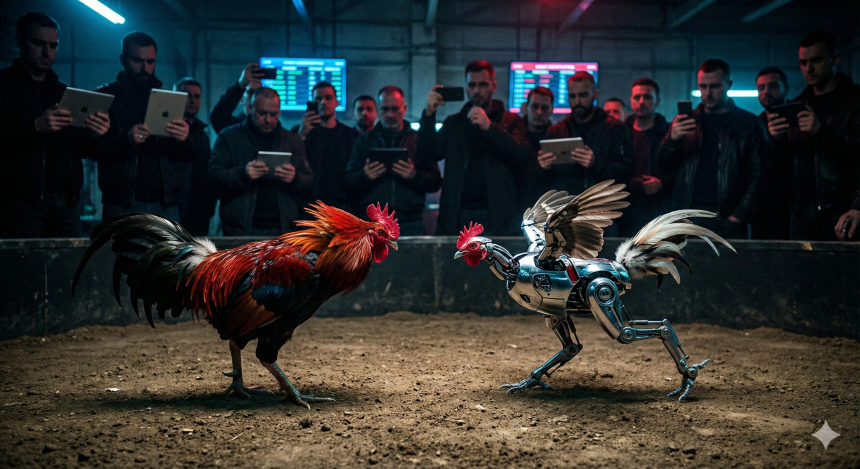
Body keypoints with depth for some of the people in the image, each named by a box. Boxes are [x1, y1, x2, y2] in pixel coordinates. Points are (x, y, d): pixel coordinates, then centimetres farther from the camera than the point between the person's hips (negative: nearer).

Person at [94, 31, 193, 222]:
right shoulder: (105, 97, 8)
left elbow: (189, 156, 10)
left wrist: (184, 140, -13)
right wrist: (125, 140, -22)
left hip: (166, 205, 2)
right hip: (122, 205, -2)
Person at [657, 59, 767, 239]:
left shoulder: (748, 124, 7)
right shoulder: (685, 121, 15)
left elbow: (757, 177, 2)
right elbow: (663, 167, 11)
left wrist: (739, 217, -9)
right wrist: (673, 139, -9)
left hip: (727, 220, -2)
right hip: (687, 217, 2)